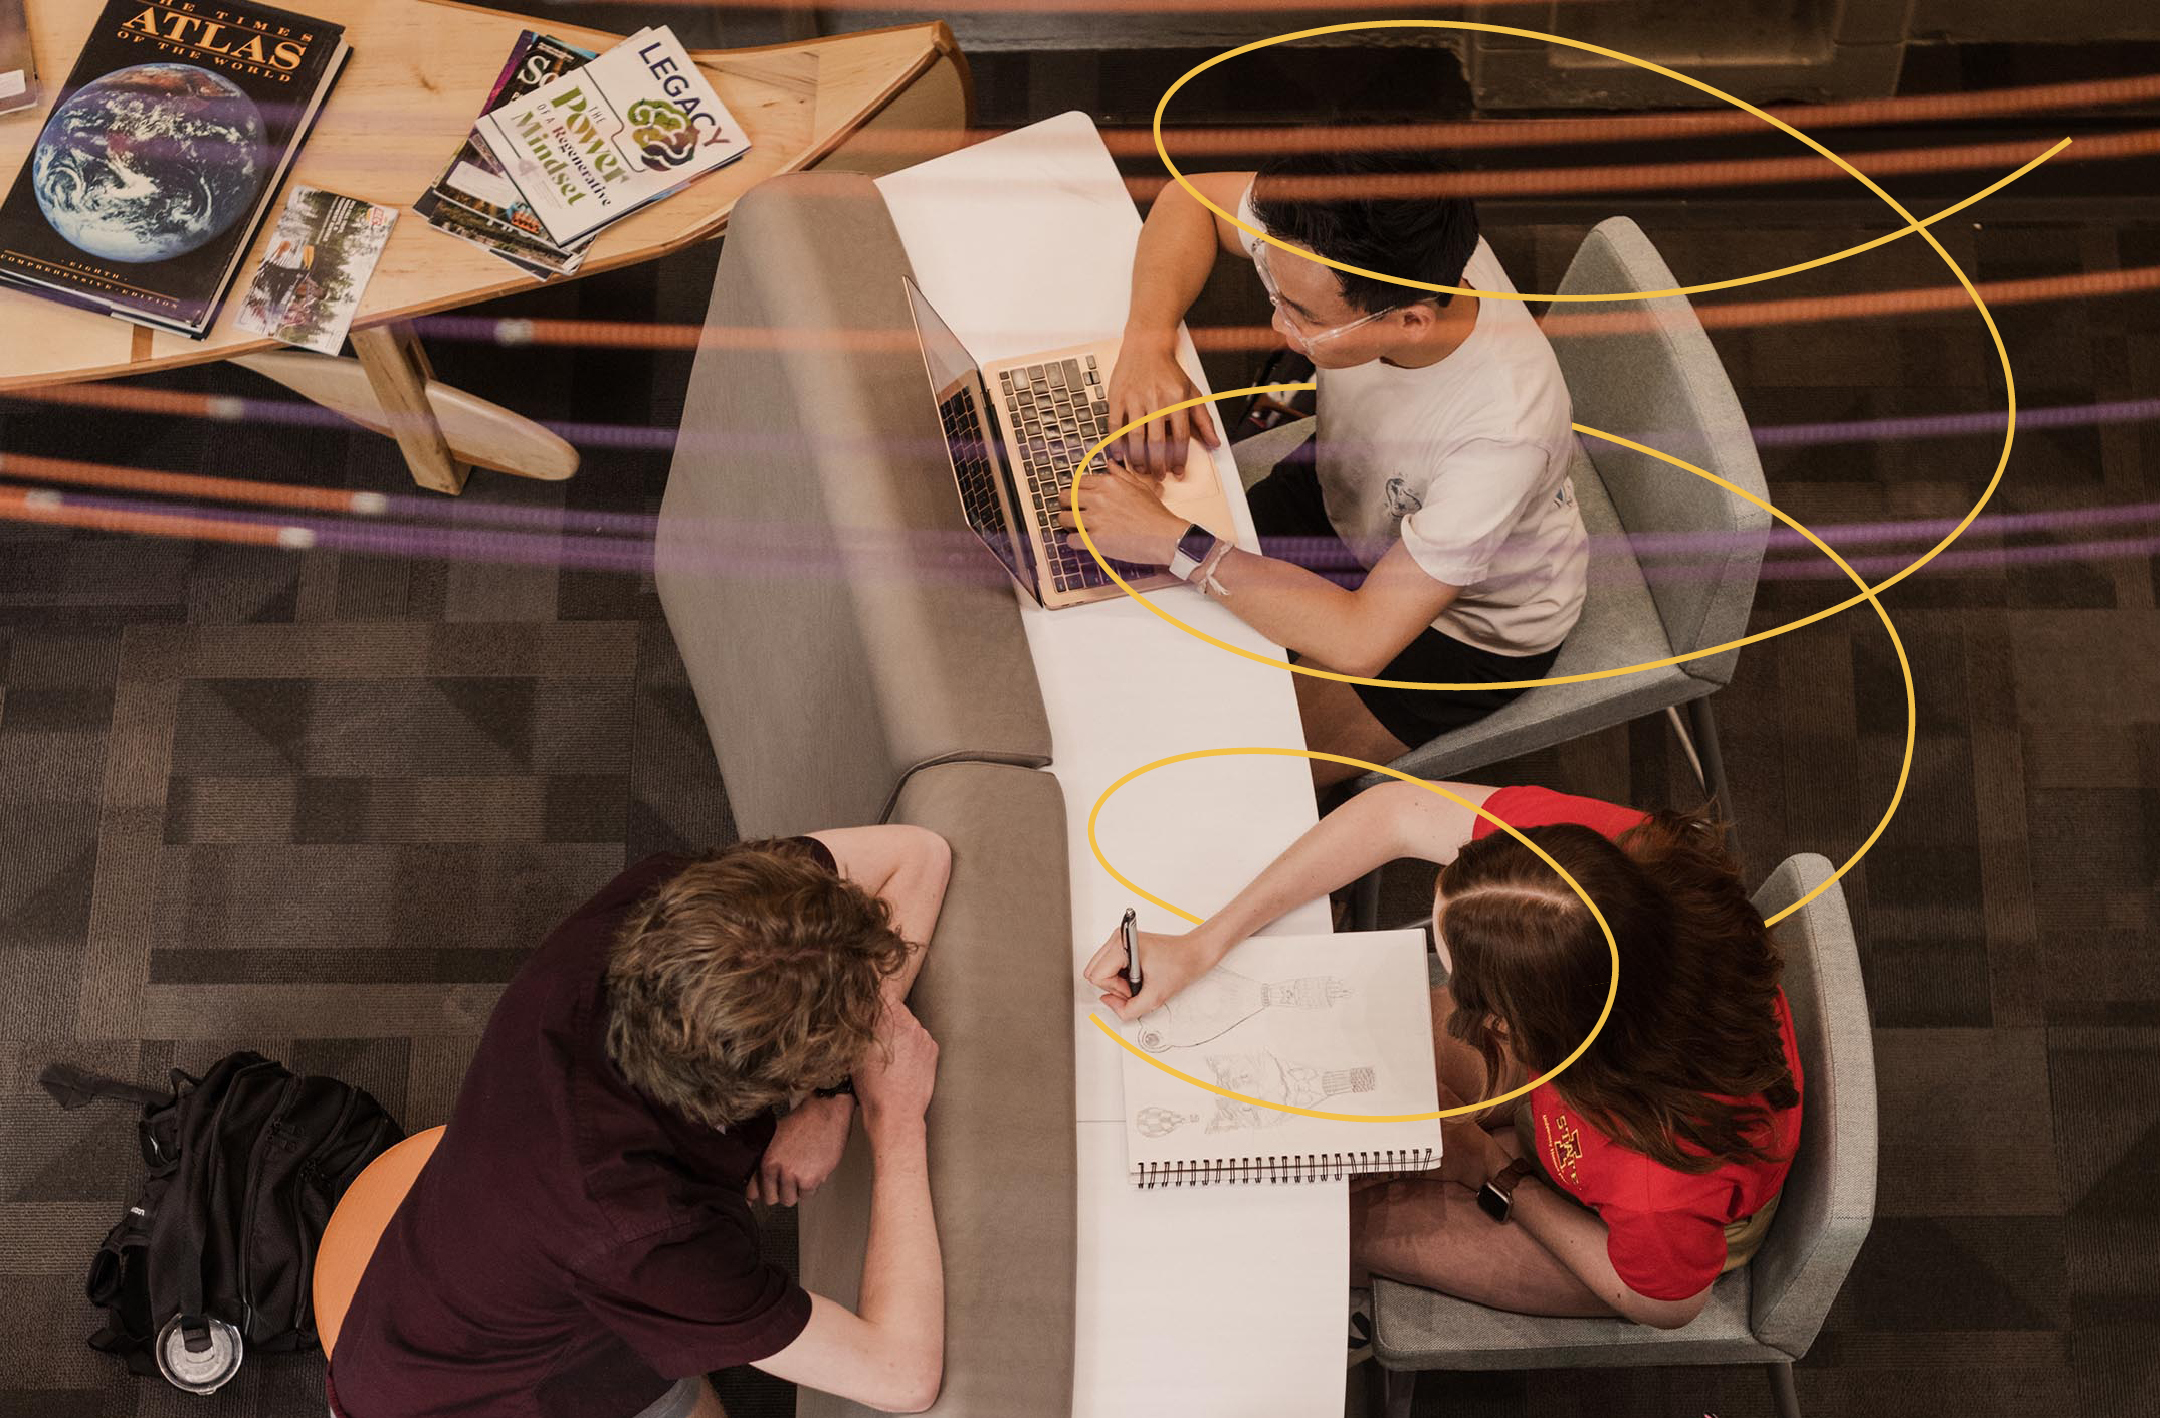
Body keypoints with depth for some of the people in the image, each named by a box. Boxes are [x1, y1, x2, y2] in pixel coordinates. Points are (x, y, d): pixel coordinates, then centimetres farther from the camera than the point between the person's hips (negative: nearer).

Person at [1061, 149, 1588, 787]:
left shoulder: (1505, 431, -44)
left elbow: (1361, 639, -37)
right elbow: (1193, 198, -8)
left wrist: (1171, 540, -38)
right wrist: (1147, 340, -26)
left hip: (1470, 629, -5)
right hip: (1342, 491, 6)